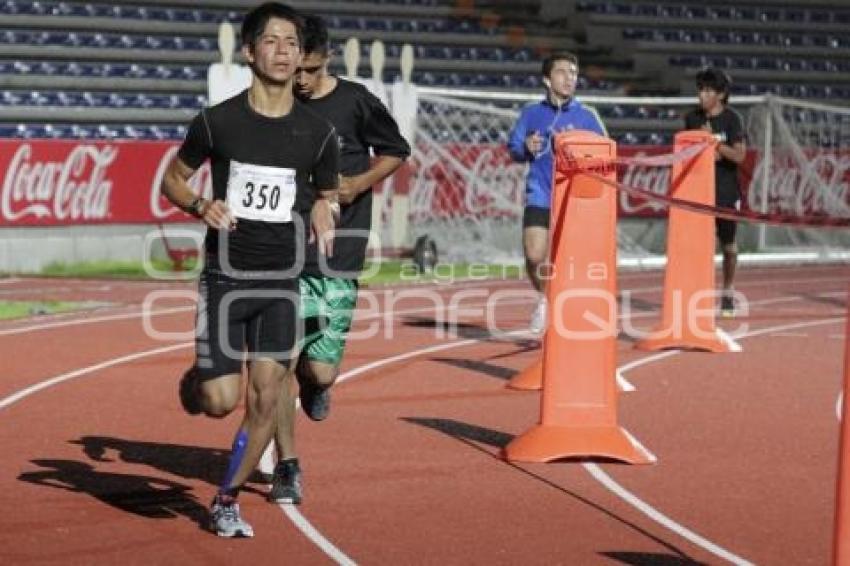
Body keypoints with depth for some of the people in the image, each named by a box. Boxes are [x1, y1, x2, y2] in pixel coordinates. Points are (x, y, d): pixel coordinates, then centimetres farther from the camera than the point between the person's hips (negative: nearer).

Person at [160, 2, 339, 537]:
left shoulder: (318, 132, 0)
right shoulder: (218, 121, -6)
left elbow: (326, 193, 16)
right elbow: (172, 178, 8)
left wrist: (322, 213, -7)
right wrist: (200, 206, -12)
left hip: (282, 279, 2)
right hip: (226, 276, -2)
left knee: (266, 398, -3)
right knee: (222, 401, -8)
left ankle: (227, 500, 16)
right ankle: (195, 380, 31)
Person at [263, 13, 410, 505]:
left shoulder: (356, 102, -2)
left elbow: (396, 152, 12)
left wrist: (358, 184, -4)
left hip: (337, 257, -1)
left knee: (320, 372, -6)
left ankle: (315, 383, 32)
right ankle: (288, 467, 9)